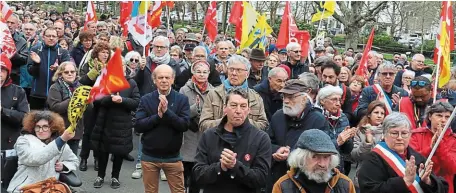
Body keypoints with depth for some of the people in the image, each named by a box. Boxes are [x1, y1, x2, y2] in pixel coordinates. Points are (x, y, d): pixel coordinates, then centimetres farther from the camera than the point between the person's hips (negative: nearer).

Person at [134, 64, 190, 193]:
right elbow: (138, 126, -9)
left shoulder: (182, 99, -4)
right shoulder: (146, 99, -2)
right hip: (149, 156, 1)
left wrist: (167, 111, -24)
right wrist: (158, 116, -20)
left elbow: (185, 125, -14)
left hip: (173, 157, -1)